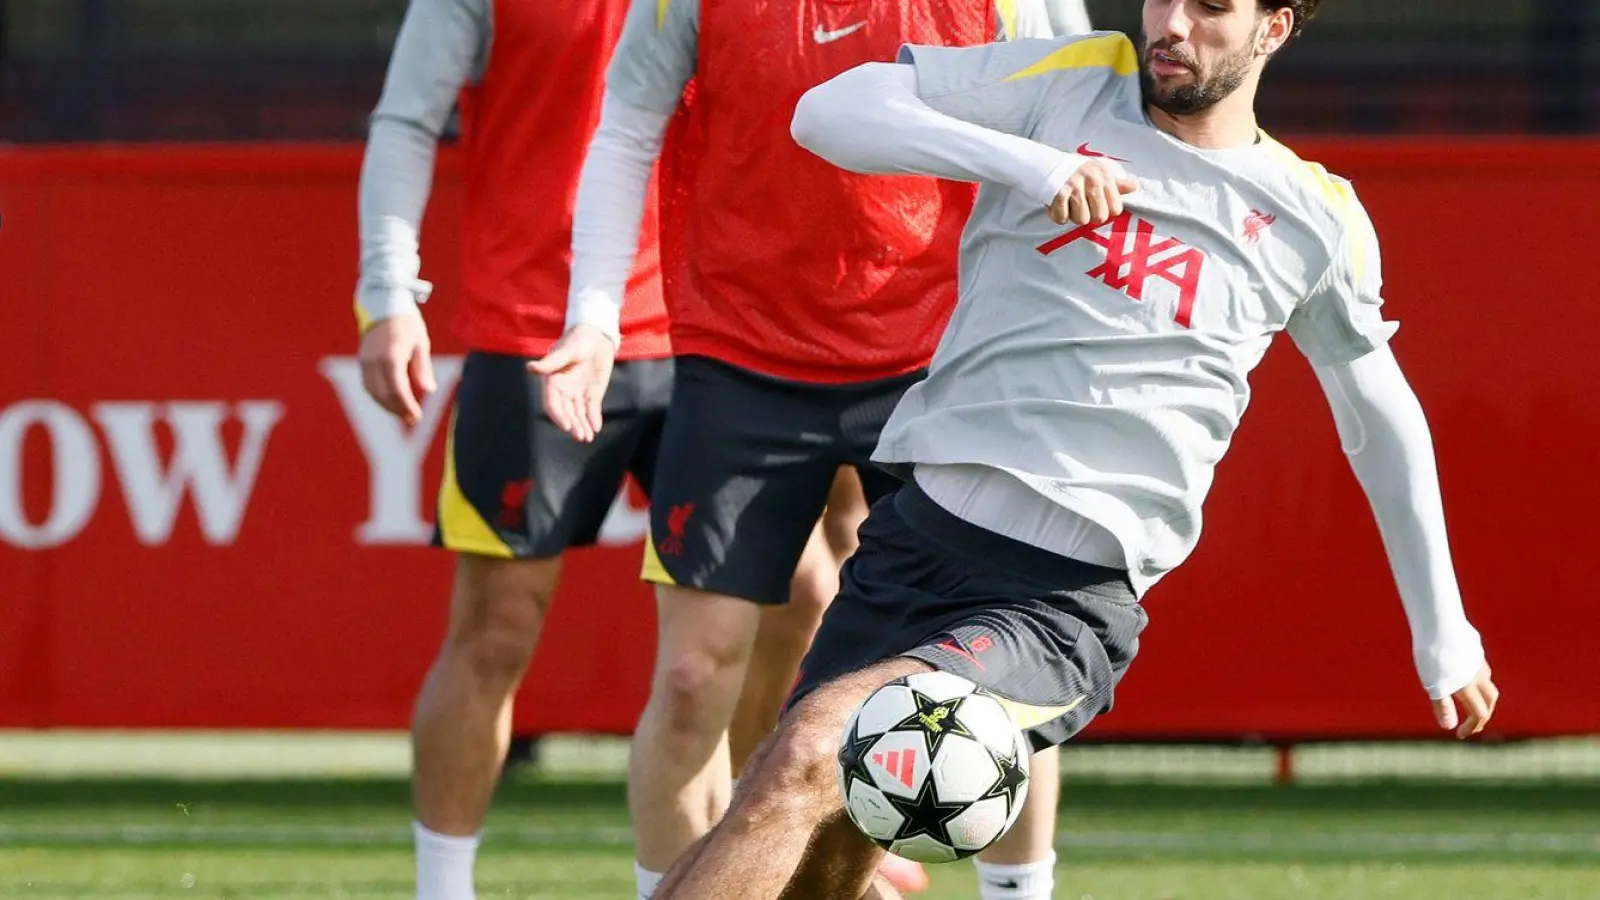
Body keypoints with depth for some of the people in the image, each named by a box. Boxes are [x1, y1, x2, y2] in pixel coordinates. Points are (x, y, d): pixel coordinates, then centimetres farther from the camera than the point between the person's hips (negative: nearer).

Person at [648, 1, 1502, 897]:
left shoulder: (1317, 219, 6)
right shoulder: (1073, 82, 5)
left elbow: (1382, 418, 21)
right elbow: (829, 111, -4)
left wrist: (1444, 637, 25)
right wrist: (1024, 160, -18)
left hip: (1069, 597, -3)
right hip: (919, 531, 3)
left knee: (807, 757, -26)